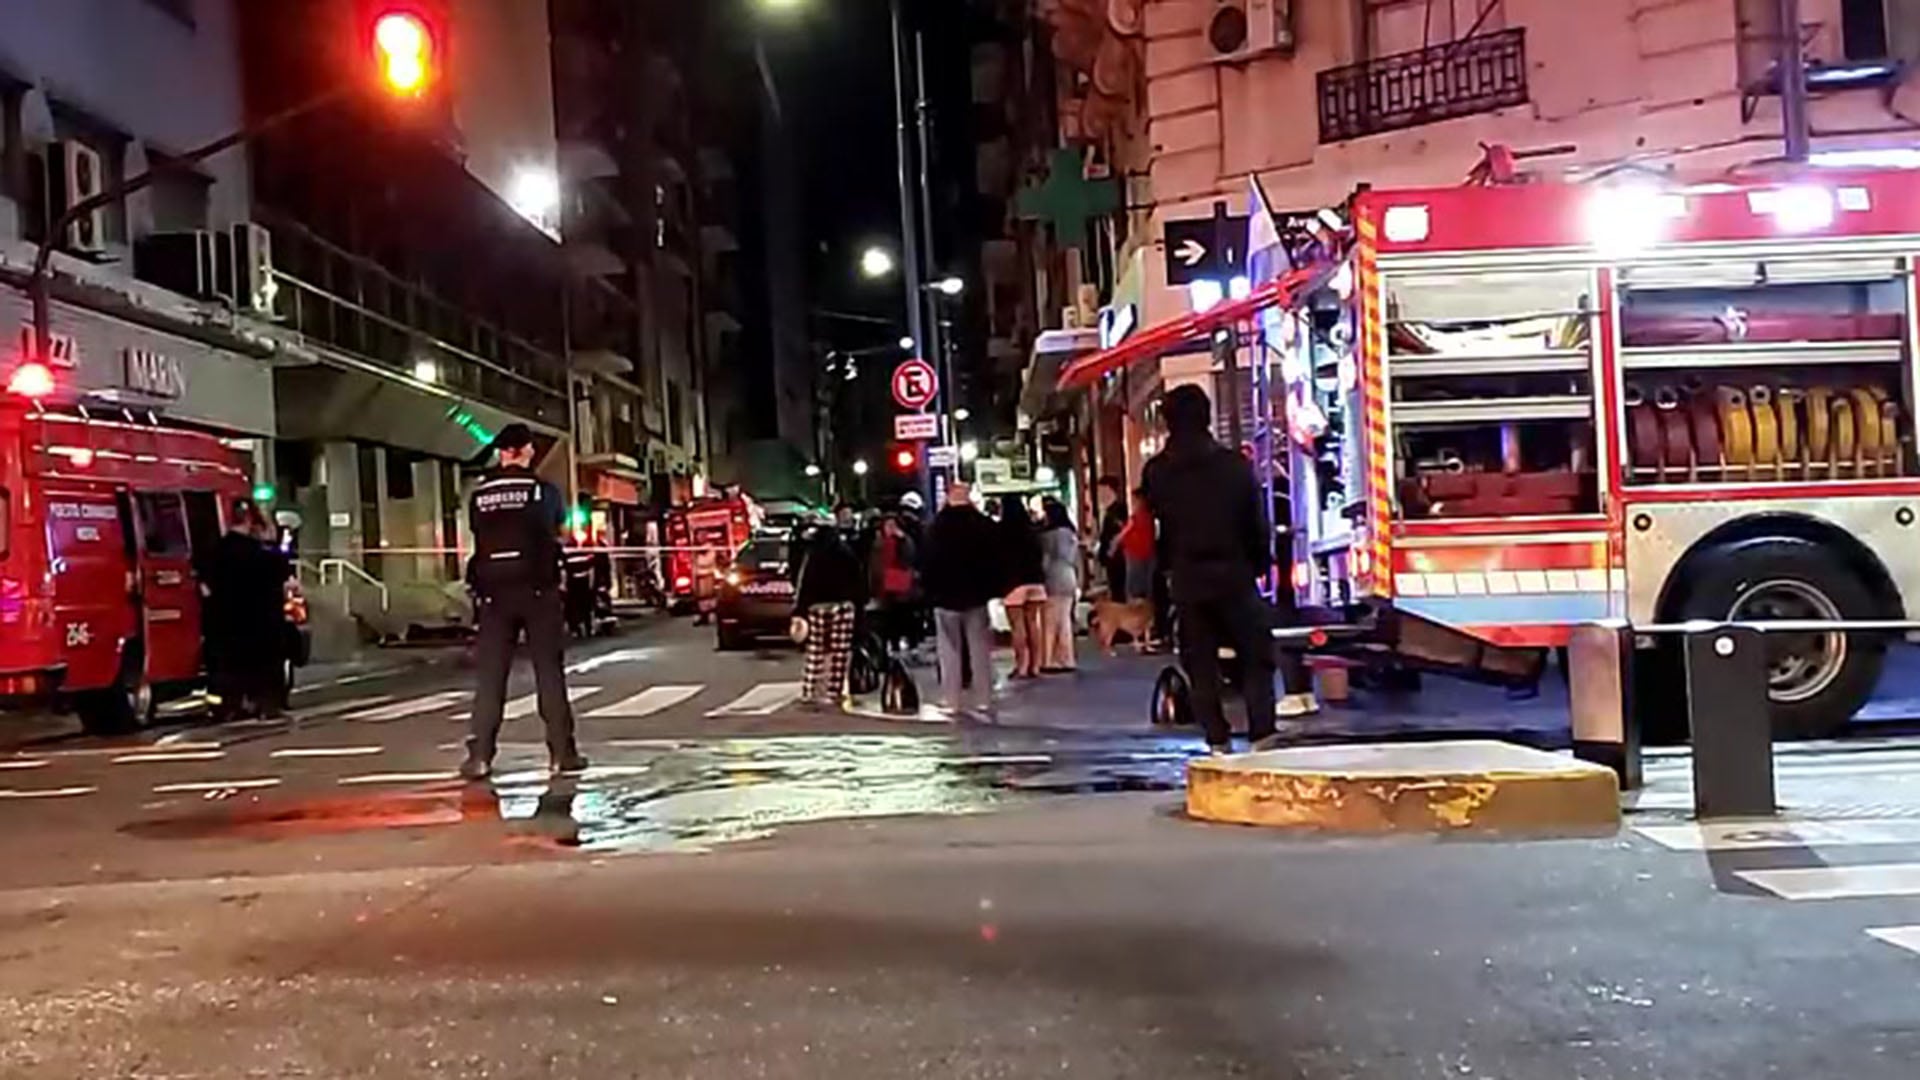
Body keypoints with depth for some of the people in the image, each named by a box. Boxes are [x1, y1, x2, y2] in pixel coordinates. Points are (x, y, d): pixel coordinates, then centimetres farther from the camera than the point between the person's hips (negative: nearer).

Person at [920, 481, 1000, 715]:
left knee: (950, 650, 3)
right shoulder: (985, 525, -2)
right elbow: (995, 560, 1)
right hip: (976, 595, 1)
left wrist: (928, 591, 6)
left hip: (945, 596, -1)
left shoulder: (935, 527, -7)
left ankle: (952, 700, 2)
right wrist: (992, 589, 8)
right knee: (979, 649, 6)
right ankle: (984, 699, 6)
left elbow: (927, 562, -3)